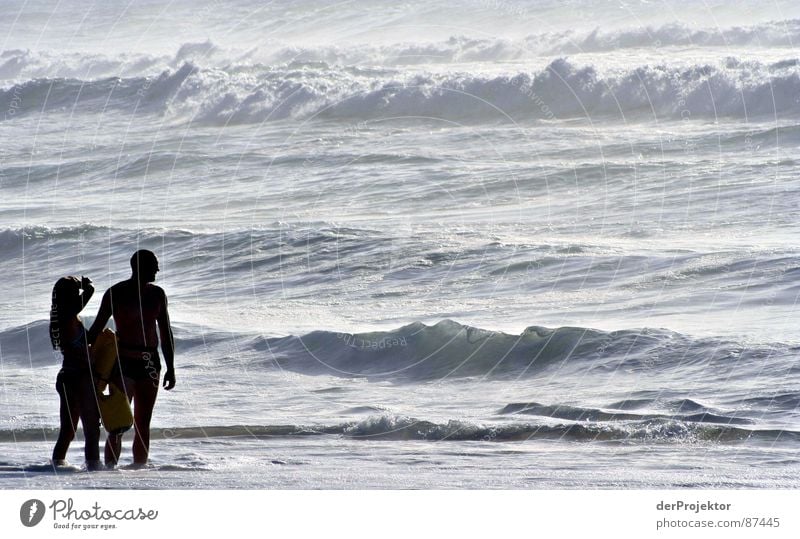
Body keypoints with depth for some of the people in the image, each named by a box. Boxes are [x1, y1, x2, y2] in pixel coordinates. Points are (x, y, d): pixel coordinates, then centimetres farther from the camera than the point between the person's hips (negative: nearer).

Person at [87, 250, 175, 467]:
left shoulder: (157, 294, 10)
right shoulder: (116, 293, -4)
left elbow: (166, 333, 15)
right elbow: (97, 329, -2)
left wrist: (170, 368, 13)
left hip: (150, 363, 5)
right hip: (123, 362, -5)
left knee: (143, 424, 7)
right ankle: (110, 468, -10)